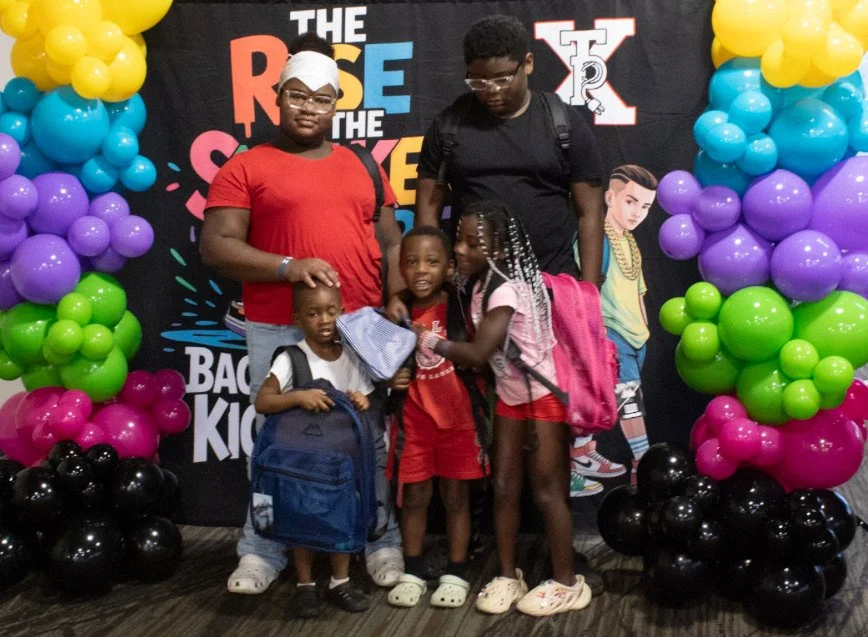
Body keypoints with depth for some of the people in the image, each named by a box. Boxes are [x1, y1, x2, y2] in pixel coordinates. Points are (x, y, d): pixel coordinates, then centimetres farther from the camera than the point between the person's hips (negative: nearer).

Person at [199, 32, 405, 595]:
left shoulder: (362, 167, 14)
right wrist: (287, 267, -18)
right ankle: (263, 552, 17)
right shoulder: (245, 168, 3)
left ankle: (383, 542, 20)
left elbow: (391, 242, 16)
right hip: (279, 331, -2)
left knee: (370, 436, 7)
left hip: (361, 326, 3)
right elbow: (216, 246, -6)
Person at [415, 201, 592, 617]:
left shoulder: (505, 289, -24)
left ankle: (566, 583, 12)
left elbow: (478, 353, -30)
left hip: (545, 395, -8)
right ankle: (508, 576, 20)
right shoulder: (481, 284, 2)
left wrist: (430, 341, -19)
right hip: (510, 397, 8)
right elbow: (481, 354, 1)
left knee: (547, 490, -1)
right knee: (504, 487, 8)